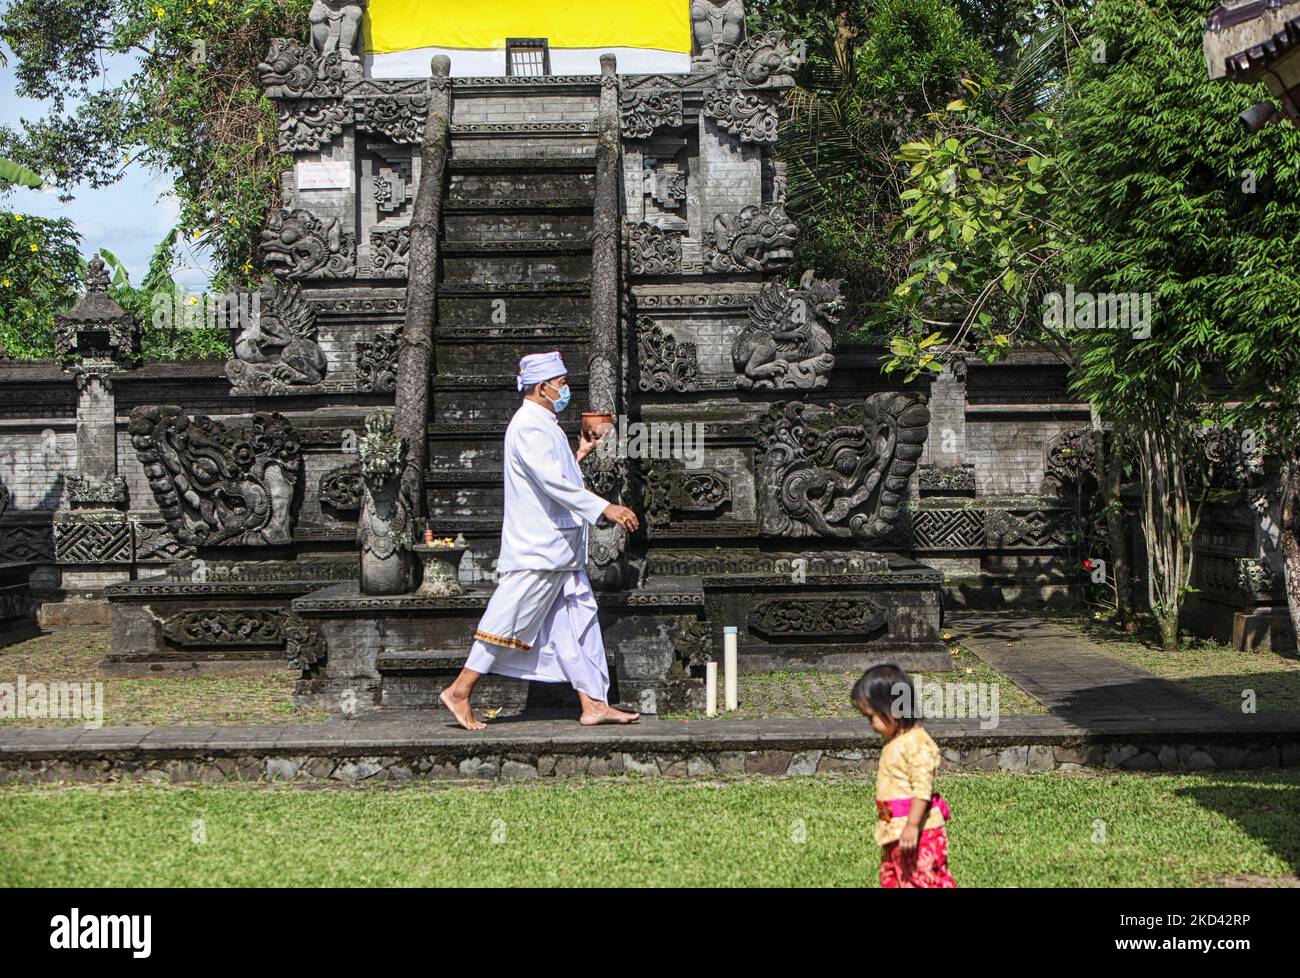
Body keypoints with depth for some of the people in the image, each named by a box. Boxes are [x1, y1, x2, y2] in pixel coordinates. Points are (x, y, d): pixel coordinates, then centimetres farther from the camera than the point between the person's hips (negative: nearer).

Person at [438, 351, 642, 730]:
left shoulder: (542, 425, 19)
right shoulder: (529, 426, -14)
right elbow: (552, 483, -25)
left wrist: (580, 453, 18)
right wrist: (605, 508, -28)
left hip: (560, 551, 10)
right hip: (537, 550, -10)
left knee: (578, 621, 7)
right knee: (510, 623, -5)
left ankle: (593, 705, 8)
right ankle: (459, 692, 3)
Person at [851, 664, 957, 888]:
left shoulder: (917, 743, -20)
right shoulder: (894, 743, 11)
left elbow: (922, 788, -24)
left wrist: (912, 826, -27)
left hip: (919, 832, -10)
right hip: (896, 832, 10)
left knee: (927, 882, -6)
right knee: (892, 879, 17)